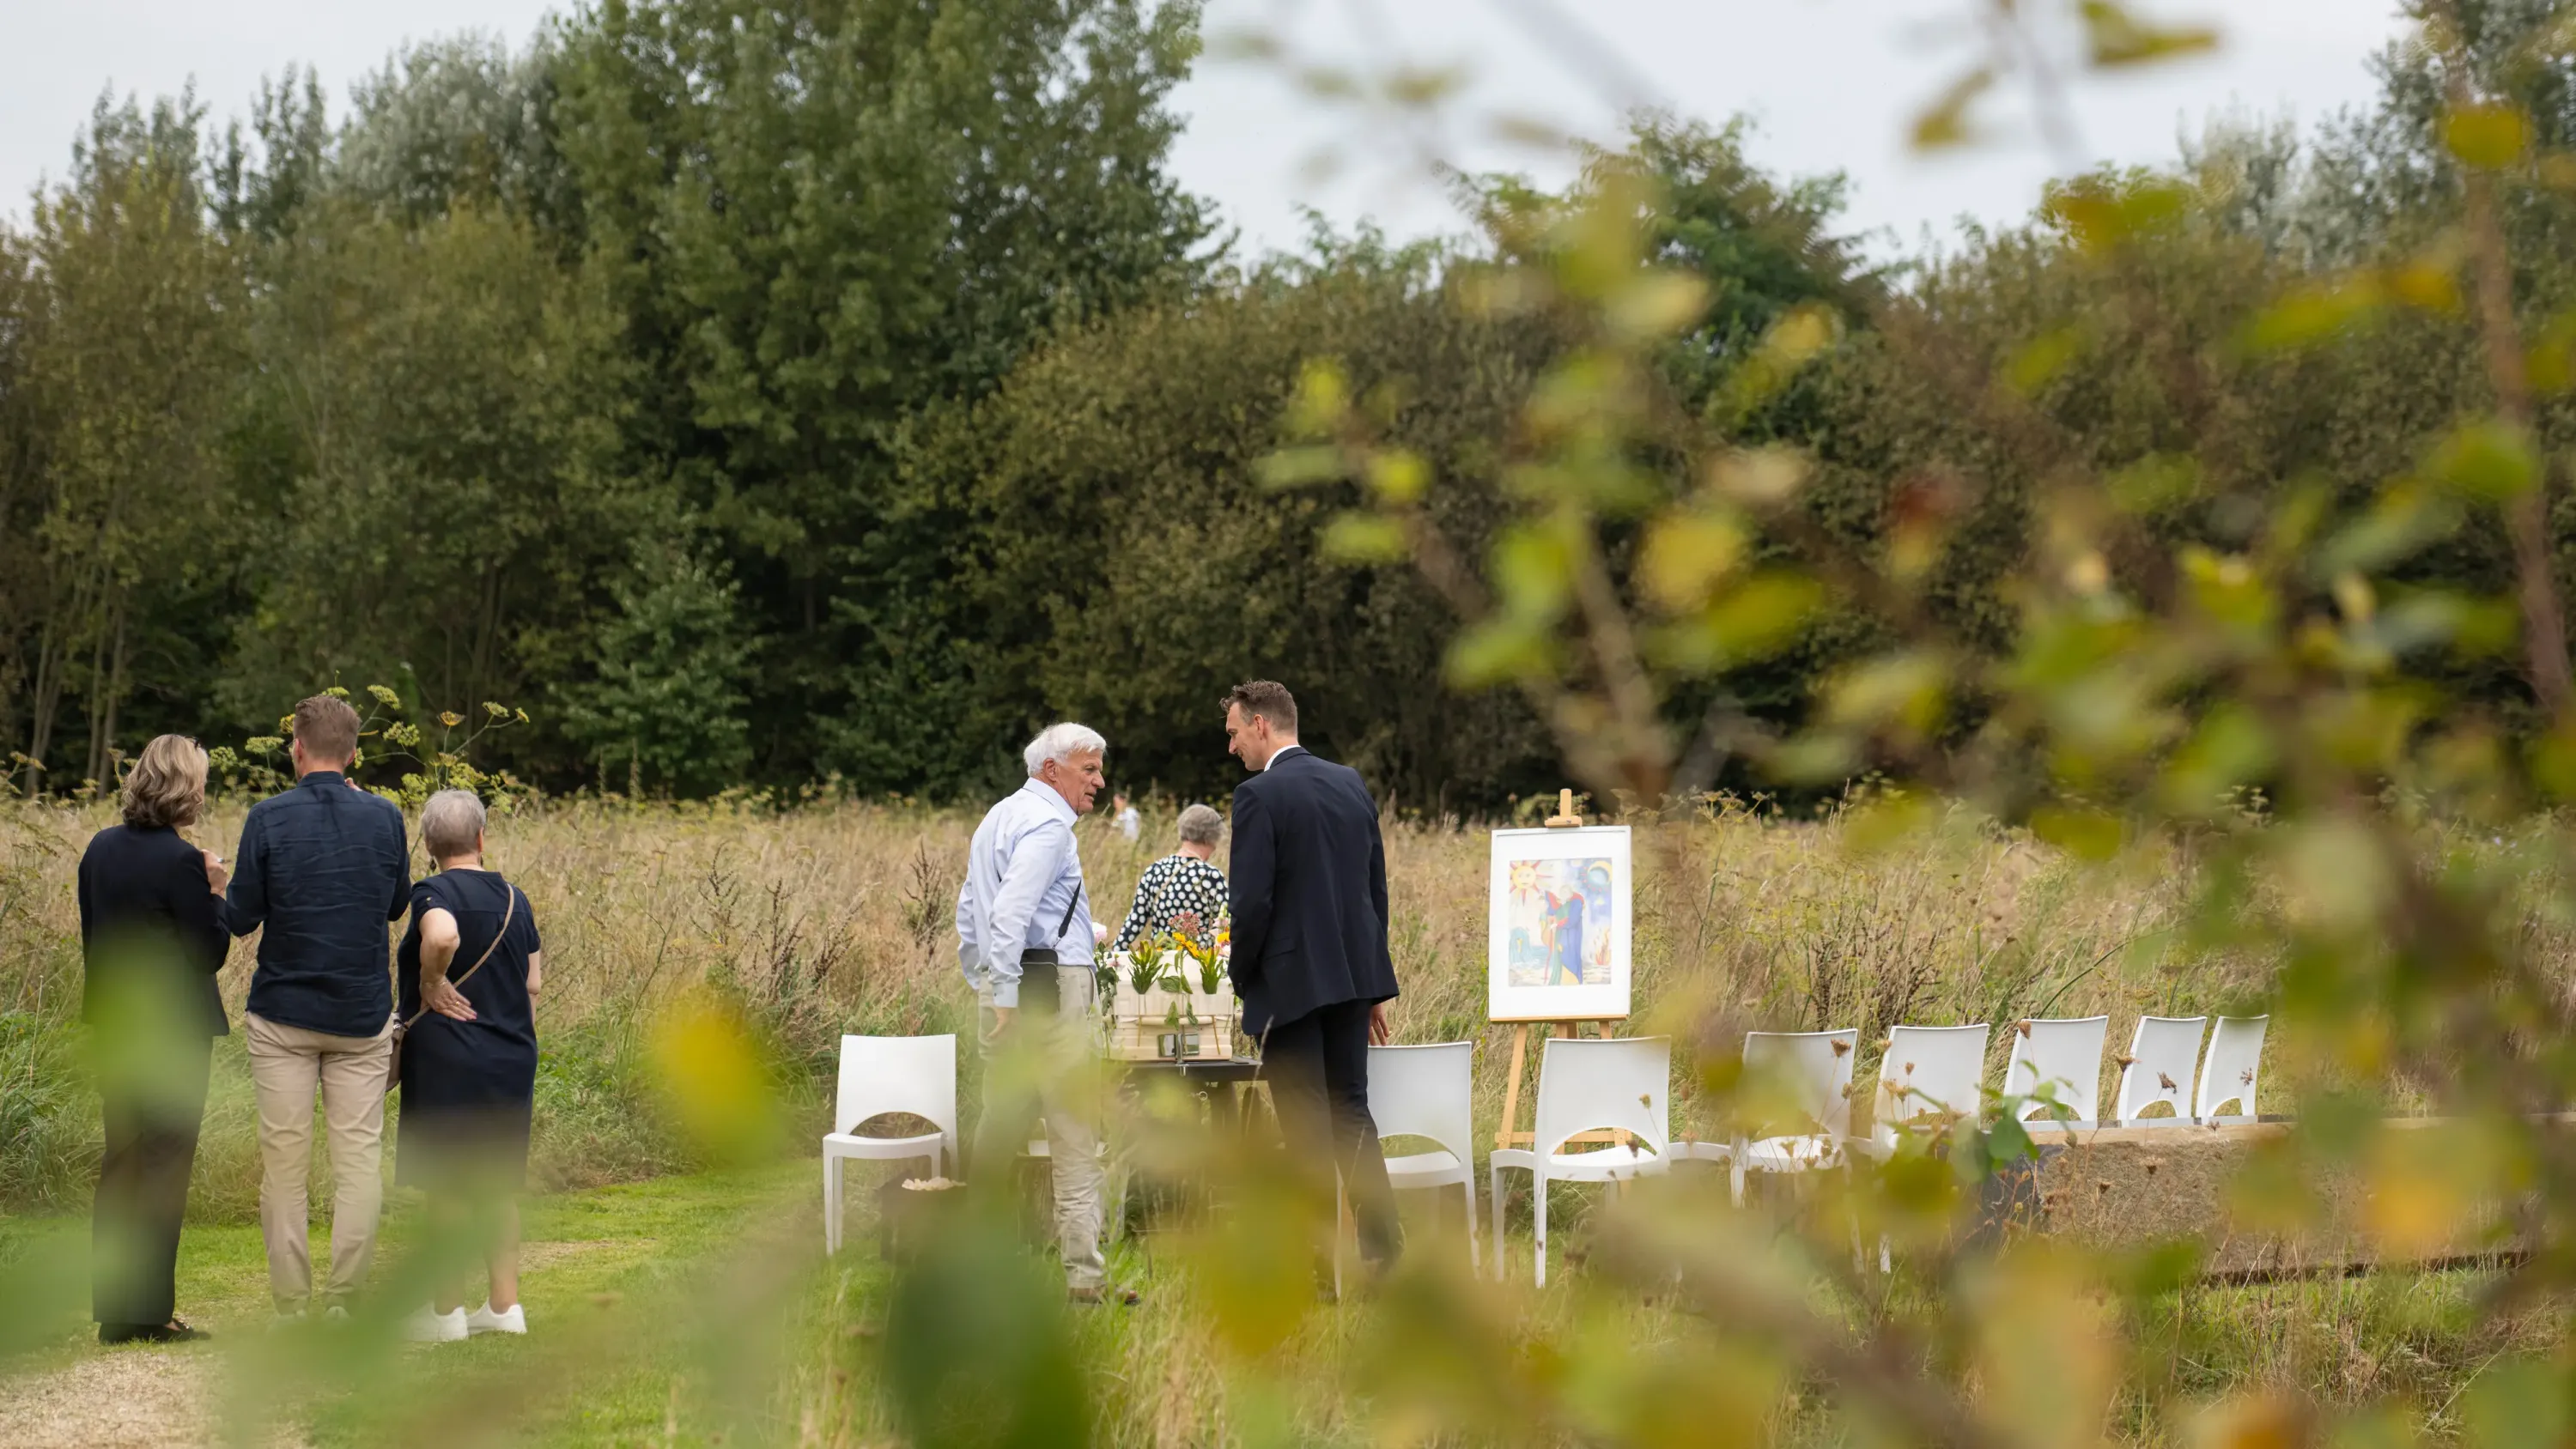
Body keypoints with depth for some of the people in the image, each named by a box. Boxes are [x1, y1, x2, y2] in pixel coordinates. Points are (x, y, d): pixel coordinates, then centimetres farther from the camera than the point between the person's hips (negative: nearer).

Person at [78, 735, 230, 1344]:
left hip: (116, 1022, 7)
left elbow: (91, 933, 13)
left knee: (120, 1160, 13)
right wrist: (215, 891, -3)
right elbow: (211, 953, -14)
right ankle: (148, 1311, 0)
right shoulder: (180, 861, -16)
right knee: (164, 1162, -1)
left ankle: (113, 1306, 17)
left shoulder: (101, 848, 6)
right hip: (176, 1030, -7)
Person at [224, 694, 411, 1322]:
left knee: (284, 1160, 4)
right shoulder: (384, 817, -1)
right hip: (362, 1016, 1)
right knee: (360, 1156, 4)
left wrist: (220, 888, 16)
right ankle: (341, 1301, 1)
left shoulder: (268, 818, -8)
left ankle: (291, 1307, 6)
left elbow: (240, 918, -4)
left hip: (283, 1015, -1)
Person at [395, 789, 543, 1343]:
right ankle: (505, 1305, 16)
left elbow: (443, 936, -33)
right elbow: (533, 983, 10)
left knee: (446, 1186, 1)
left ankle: (447, 1312, 5)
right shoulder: (514, 897, 9)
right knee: (497, 1187, 14)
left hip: (448, 1058, -6)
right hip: (512, 1059, 6)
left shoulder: (433, 893, -10)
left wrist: (430, 983, -17)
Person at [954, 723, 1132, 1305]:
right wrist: (1006, 1000, -23)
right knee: (1075, 1136, -7)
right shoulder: (1047, 824, -10)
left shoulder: (997, 818, 21)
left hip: (1002, 988, 10)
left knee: (1002, 1124, 12)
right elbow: (1011, 911, -22)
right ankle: (1085, 1274, -8)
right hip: (1050, 985, -10)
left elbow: (969, 912, 26)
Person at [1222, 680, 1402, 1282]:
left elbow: (1252, 900, -17)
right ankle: (1384, 1251, 11)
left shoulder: (1259, 795, -13)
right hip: (1351, 973, 7)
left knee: (1307, 1125, -1)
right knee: (1351, 1111, 14)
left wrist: (1243, 980, -2)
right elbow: (1377, 887, 13)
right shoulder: (1352, 784, 10)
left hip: (1291, 982, -7)